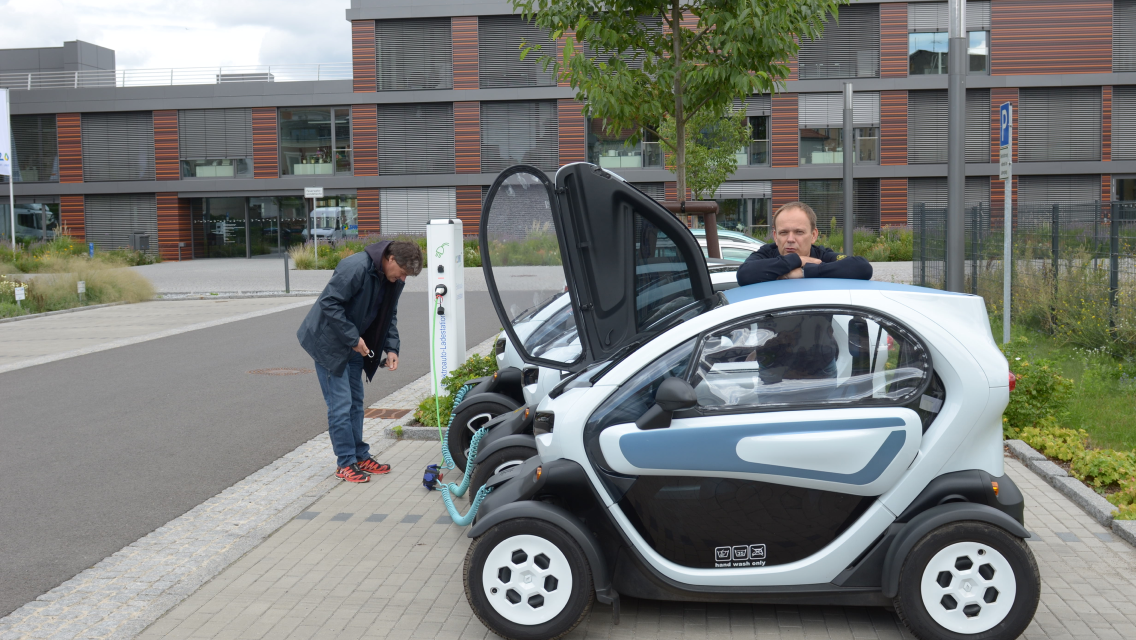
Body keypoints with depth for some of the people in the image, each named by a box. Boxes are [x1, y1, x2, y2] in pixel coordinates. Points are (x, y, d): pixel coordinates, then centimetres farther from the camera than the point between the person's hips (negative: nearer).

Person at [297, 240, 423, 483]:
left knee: (356, 402, 12)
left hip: (353, 344, 8)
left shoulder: (394, 281, -1)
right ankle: (345, 463, 3)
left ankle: (360, 456, 22)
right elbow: (329, 303, -27)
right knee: (340, 404, -6)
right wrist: (353, 338, -24)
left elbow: (389, 316, 11)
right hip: (329, 342, -8)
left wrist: (391, 348, -3)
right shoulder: (356, 267, -27)